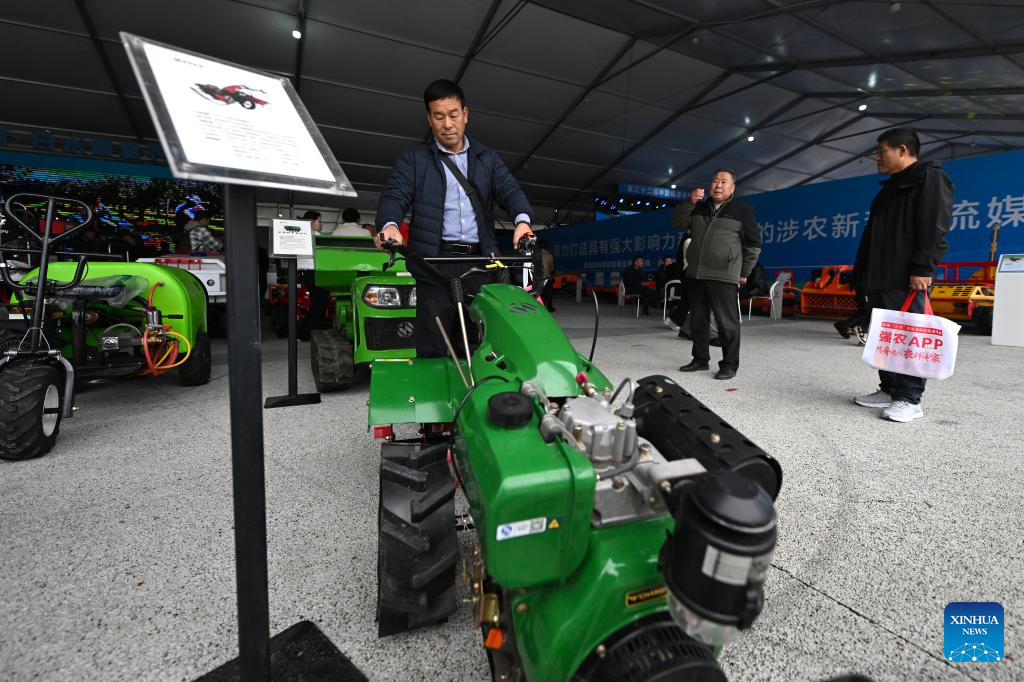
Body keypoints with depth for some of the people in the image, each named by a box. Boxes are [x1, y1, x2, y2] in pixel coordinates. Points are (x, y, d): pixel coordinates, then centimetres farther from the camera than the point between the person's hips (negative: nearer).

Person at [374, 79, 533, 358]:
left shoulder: (487, 159, 21)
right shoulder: (413, 159, 14)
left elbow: (509, 190, 6)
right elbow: (395, 195, 1)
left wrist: (522, 219, -17)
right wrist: (390, 224, -23)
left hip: (479, 262, 2)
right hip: (435, 262, -2)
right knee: (432, 348, -6)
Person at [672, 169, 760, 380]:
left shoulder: (743, 209, 4)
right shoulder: (699, 208, 18)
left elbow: (753, 244, 5)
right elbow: (677, 223, 8)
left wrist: (744, 273, 3)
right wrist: (690, 202, -5)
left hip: (723, 276, -5)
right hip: (695, 274, 5)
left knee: (727, 322, -6)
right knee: (698, 320, 10)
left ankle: (729, 364, 2)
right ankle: (700, 359, 22)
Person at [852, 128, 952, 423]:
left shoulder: (930, 177, -2)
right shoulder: (890, 188, 25)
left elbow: (934, 227, -13)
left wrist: (922, 268, -21)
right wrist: (864, 274, 20)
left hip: (907, 278, -9)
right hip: (880, 278, 9)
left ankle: (910, 399, -3)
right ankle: (889, 390, 17)